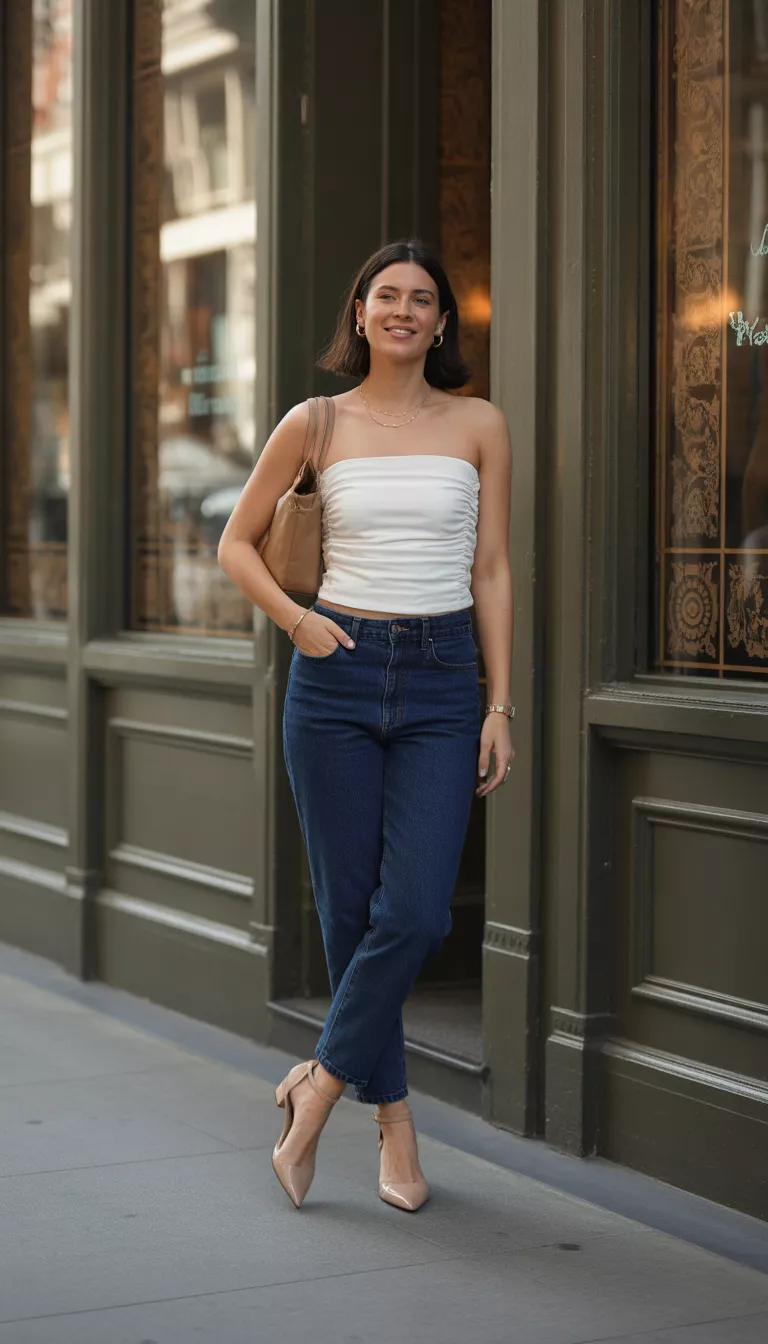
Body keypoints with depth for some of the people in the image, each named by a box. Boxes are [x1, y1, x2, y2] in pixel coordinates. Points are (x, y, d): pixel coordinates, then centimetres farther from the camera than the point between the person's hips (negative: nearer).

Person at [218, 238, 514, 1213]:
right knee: (350, 907, 3)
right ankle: (393, 1120, 16)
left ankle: (322, 1082, 9)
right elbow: (236, 543, 11)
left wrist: (500, 706, 1)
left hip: (443, 679, 0)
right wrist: (293, 619, -6)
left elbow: (491, 572, 6)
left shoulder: (479, 427, 5)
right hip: (338, 674, 0)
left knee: (416, 912, -11)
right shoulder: (316, 424, 4)